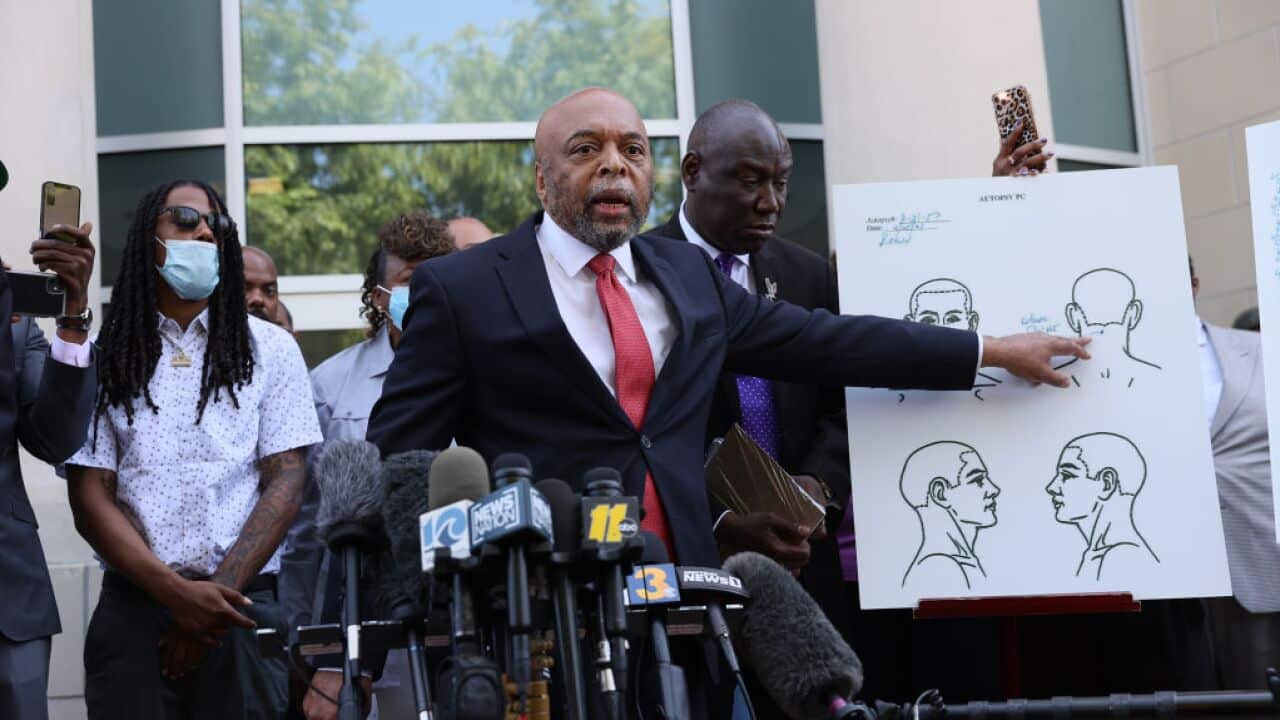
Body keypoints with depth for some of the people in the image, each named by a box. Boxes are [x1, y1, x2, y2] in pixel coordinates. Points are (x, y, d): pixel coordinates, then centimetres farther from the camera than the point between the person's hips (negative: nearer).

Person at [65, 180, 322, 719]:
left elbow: (285, 483, 0)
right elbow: (90, 497, 1)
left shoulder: (270, 348, 7)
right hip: (133, 606, 0)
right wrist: (176, 592, -12)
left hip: (242, 603, 0)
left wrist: (217, 597, -11)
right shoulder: (102, 354, 7)